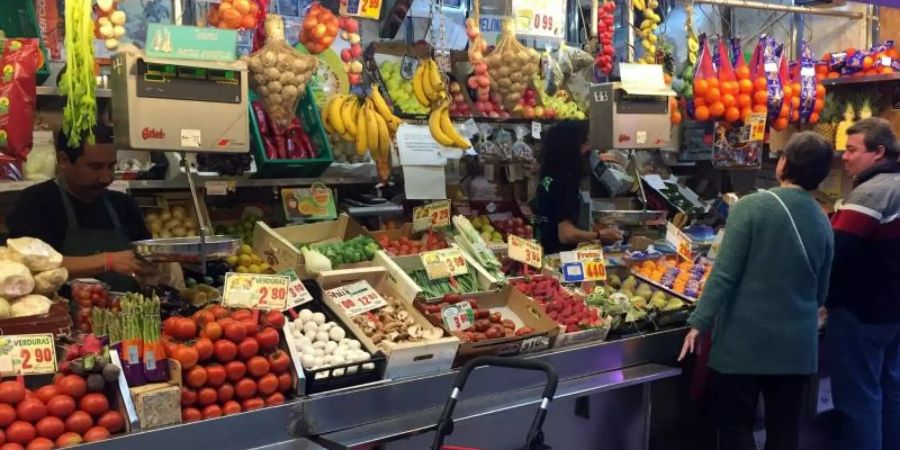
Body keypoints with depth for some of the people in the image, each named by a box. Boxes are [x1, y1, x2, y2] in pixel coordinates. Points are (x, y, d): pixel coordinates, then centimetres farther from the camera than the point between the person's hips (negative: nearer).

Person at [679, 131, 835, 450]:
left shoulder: (751, 207, -12)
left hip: (745, 340, -5)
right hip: (797, 344, 5)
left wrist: (699, 322, -9)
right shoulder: (823, 222, 3)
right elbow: (821, 291, 11)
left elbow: (725, 273, -15)